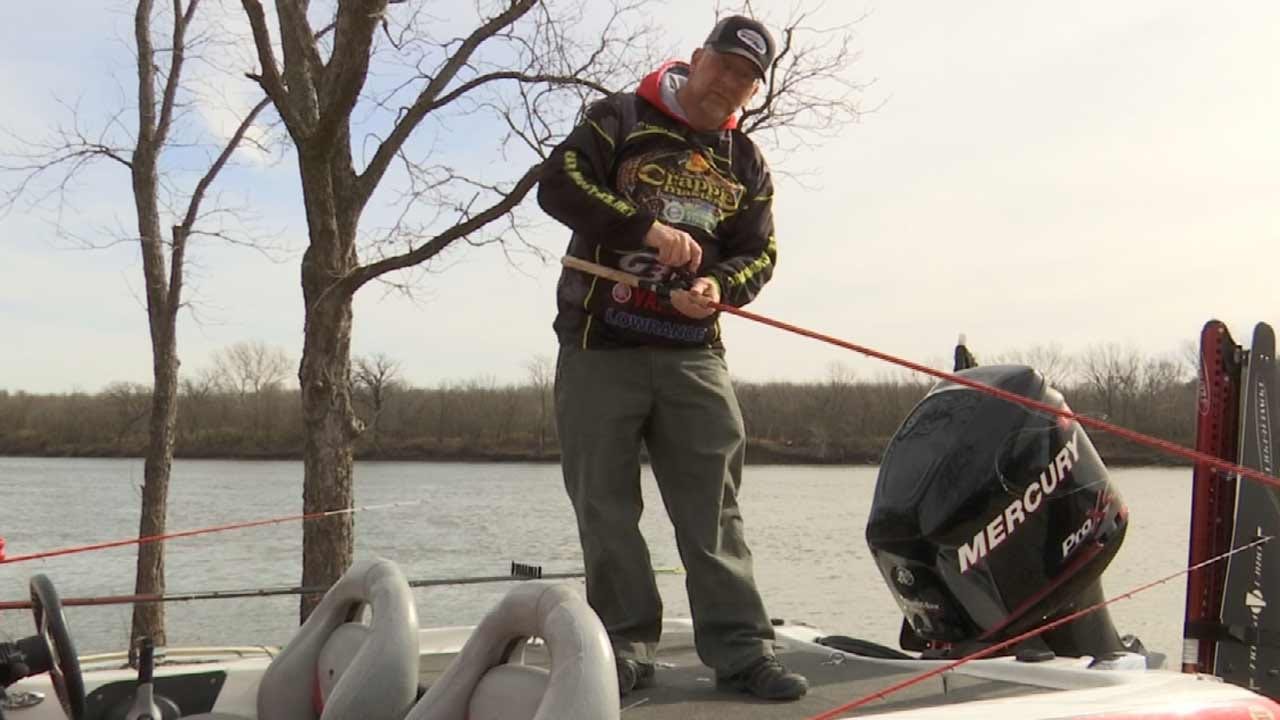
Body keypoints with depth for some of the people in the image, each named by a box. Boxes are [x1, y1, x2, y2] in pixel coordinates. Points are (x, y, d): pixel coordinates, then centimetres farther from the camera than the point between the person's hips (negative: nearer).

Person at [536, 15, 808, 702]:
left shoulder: (747, 164, 14)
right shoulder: (620, 118, 2)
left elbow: (758, 254, 9)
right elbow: (558, 183, -11)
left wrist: (720, 286, -14)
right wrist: (650, 227, -19)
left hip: (693, 349, 3)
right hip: (598, 343, -2)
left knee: (714, 504, -1)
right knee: (605, 505, 1)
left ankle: (741, 649, 3)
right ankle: (626, 646, 11)